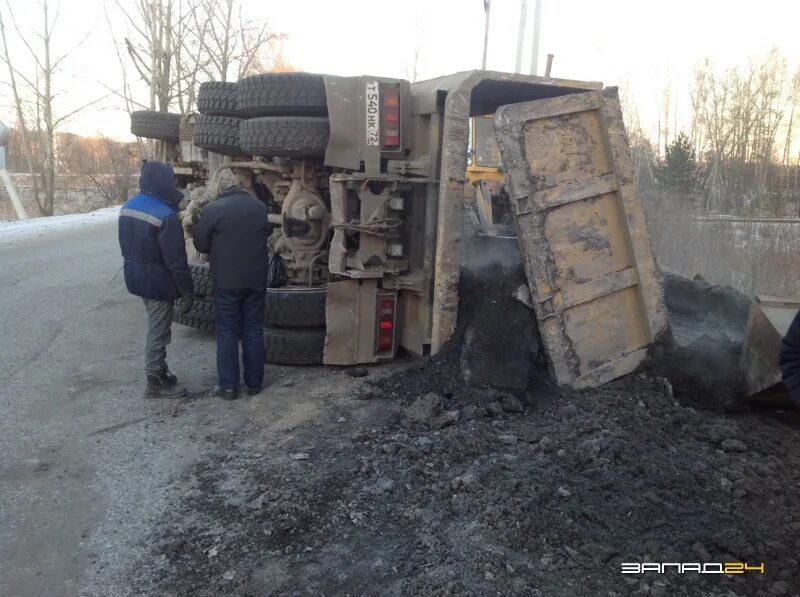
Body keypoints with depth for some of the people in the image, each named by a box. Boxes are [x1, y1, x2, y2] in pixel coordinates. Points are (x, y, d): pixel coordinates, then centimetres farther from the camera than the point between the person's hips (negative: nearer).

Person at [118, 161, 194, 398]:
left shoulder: (128, 207, 5)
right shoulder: (165, 216, -23)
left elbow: (127, 246, 14)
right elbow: (176, 260, -21)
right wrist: (187, 291, -14)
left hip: (136, 277, 9)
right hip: (158, 281, -9)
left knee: (156, 327, 22)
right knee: (158, 331, 3)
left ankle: (159, 372, 33)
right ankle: (156, 383, 14)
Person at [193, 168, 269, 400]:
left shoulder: (212, 210, -13)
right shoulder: (259, 206, 1)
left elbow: (201, 245, -4)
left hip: (227, 281, -4)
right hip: (256, 279, 4)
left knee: (227, 332, 7)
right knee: (254, 330, 12)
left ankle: (228, 386, 11)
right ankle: (254, 383, 19)